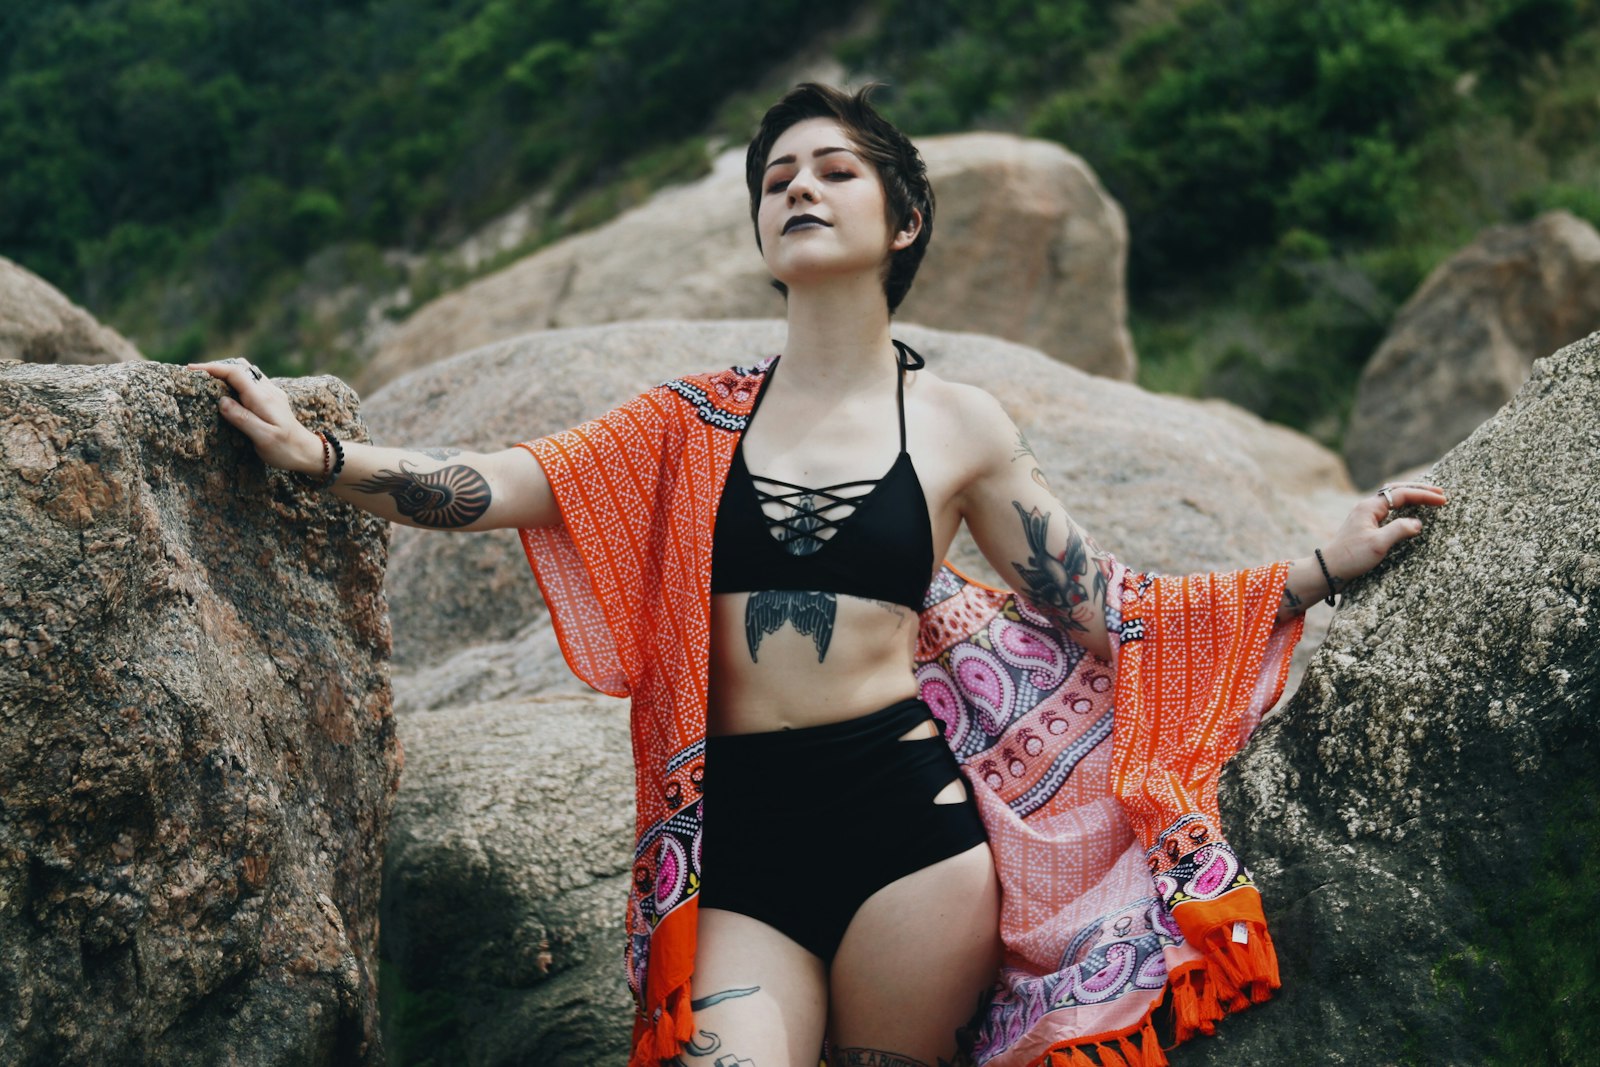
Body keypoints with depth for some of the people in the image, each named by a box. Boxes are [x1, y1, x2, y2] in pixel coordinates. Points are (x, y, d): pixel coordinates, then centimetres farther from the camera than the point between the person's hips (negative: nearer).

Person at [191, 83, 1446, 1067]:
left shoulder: (956, 423, 9)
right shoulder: (697, 421, 11)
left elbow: (1105, 613, 10)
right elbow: (498, 485, 1)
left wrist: (1331, 562, 6)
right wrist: (315, 452, -14)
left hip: (906, 813, -1)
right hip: (738, 831, 1)